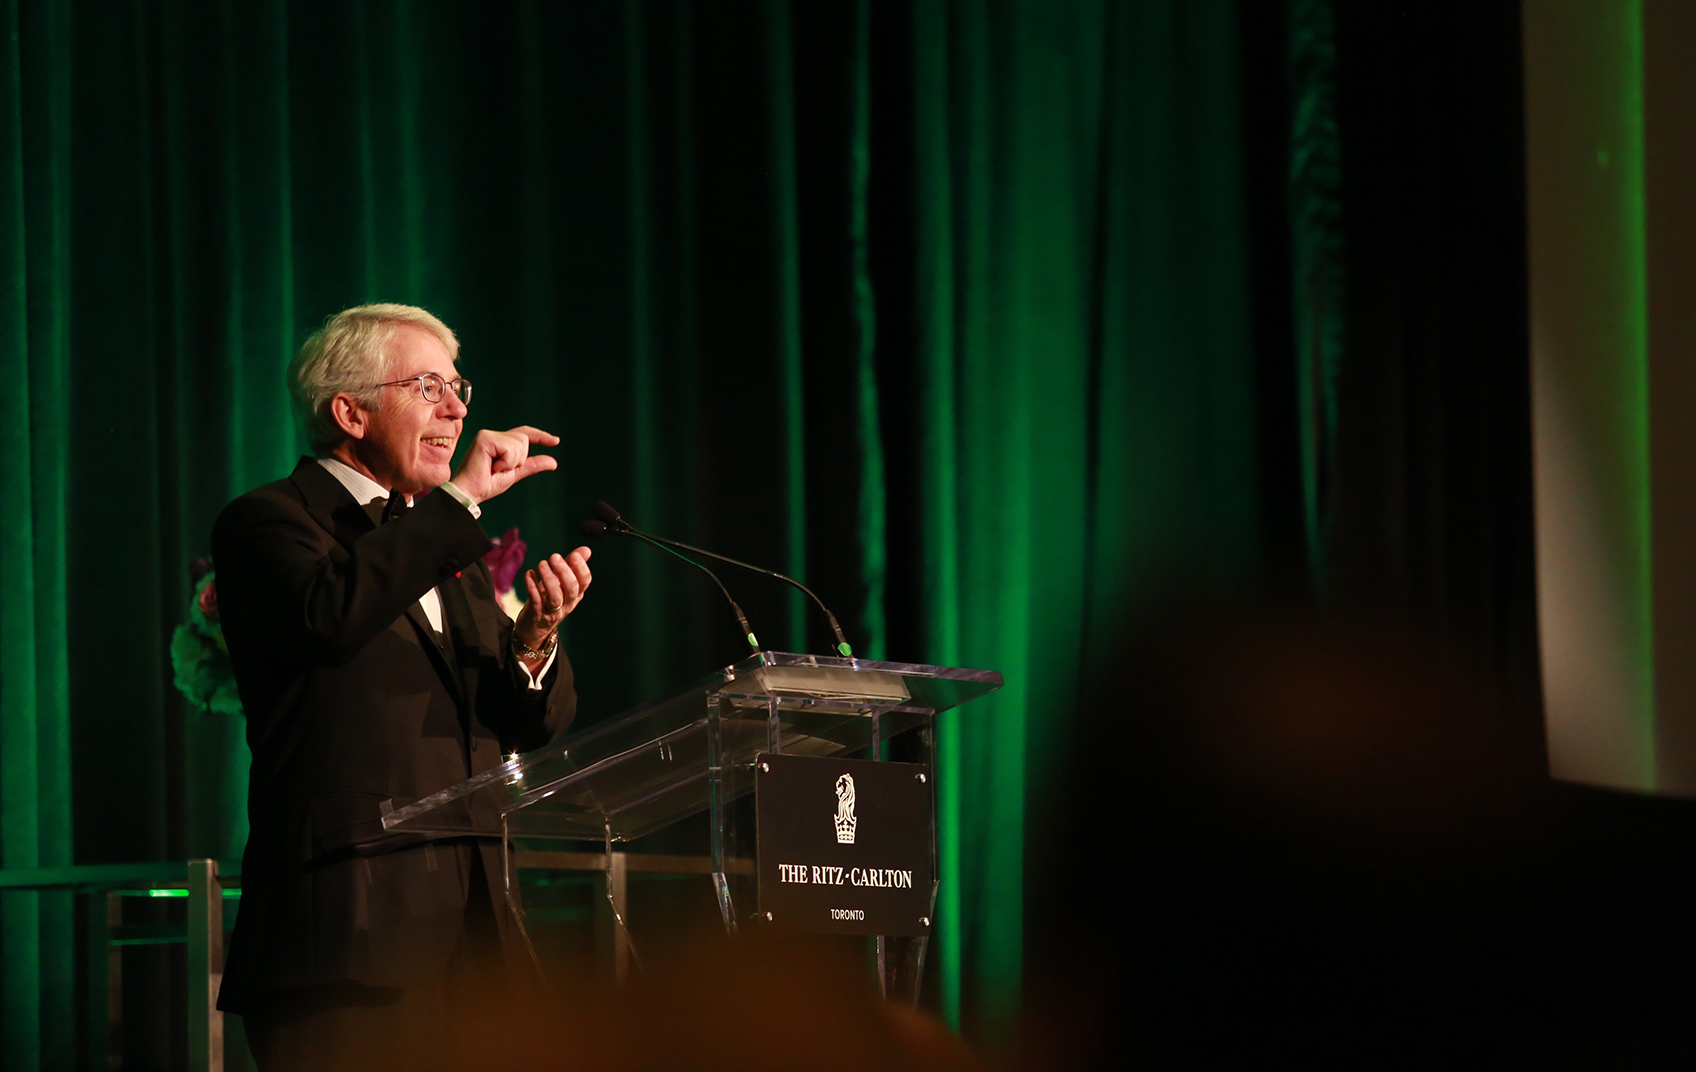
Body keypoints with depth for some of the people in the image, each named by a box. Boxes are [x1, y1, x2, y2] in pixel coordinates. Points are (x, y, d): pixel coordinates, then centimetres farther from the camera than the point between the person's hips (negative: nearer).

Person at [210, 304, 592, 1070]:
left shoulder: (452, 547, 25)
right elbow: (329, 611, -21)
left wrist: (534, 640, -6)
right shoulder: (268, 523, 3)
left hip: (468, 924, 7)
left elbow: (534, 727, 18)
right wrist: (460, 498, -13)